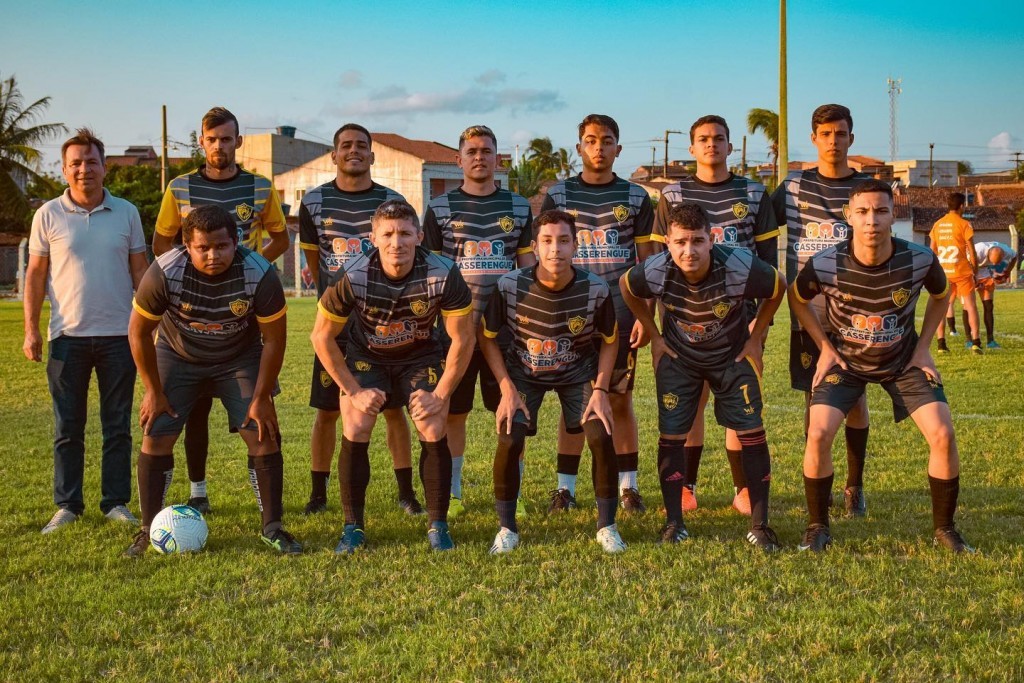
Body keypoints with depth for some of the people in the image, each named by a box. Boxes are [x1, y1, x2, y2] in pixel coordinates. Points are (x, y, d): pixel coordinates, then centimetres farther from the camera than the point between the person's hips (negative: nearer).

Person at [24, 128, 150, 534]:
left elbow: (140, 271, 10)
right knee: (67, 428, 5)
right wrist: (30, 329, -2)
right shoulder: (48, 215, 2)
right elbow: (35, 274, 6)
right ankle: (67, 505, 14)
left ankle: (116, 502, 14)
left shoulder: (126, 213, 5)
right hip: (68, 337, -1)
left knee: (118, 426, 5)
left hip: (118, 335, 1)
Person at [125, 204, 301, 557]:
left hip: (240, 358, 0)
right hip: (177, 356, 0)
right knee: (156, 437, -7)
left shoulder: (260, 274, -29)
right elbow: (138, 332, -14)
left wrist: (261, 399, -13)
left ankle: (272, 528, 4)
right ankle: (149, 530, 8)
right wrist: (154, 391, -9)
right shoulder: (164, 272, -29)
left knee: (263, 435, -10)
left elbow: (274, 339, -15)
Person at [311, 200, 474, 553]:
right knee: (354, 431, -16)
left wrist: (440, 395, -16)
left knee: (434, 433, -15)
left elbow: (462, 339, -15)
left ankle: (438, 526, 1)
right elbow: (322, 336, -14)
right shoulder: (353, 277, -28)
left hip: (422, 356, 0)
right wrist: (354, 391, -14)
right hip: (366, 357, 0)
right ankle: (353, 528, -1)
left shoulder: (443, 275, -28)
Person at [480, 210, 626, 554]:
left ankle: (607, 526, 2)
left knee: (601, 436, -18)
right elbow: (487, 338, -8)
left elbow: (610, 341, -3)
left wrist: (600, 390, -13)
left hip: (579, 371, 1)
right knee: (509, 440, -20)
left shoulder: (595, 289, -21)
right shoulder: (510, 286, -24)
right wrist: (507, 390, -14)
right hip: (523, 371, 0)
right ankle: (506, 528, 1)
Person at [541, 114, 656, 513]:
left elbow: (647, 262, 6)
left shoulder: (635, 197, 6)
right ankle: (565, 487, 10)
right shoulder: (558, 195, 5)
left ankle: (628, 485, 13)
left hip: (620, 314, 0)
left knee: (619, 400, 4)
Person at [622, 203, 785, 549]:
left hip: (733, 354, -1)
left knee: (751, 431, -7)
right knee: (671, 435, -4)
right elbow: (626, 287, -3)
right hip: (678, 356, 1)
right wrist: (654, 335, 0)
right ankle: (673, 522, 12)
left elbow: (779, 289, -10)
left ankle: (759, 525, 4)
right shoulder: (655, 272, -28)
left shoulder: (741, 267, -32)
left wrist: (756, 338, -4)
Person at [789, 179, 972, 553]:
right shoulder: (825, 265, -25)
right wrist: (825, 347, -6)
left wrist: (922, 348, -2)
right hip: (845, 359, -1)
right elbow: (796, 298, -2)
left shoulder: (920, 260, -22)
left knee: (943, 434, -12)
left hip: (905, 360, 1)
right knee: (818, 433, -20)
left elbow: (941, 295, 3)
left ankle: (945, 529, 10)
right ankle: (818, 527, 2)